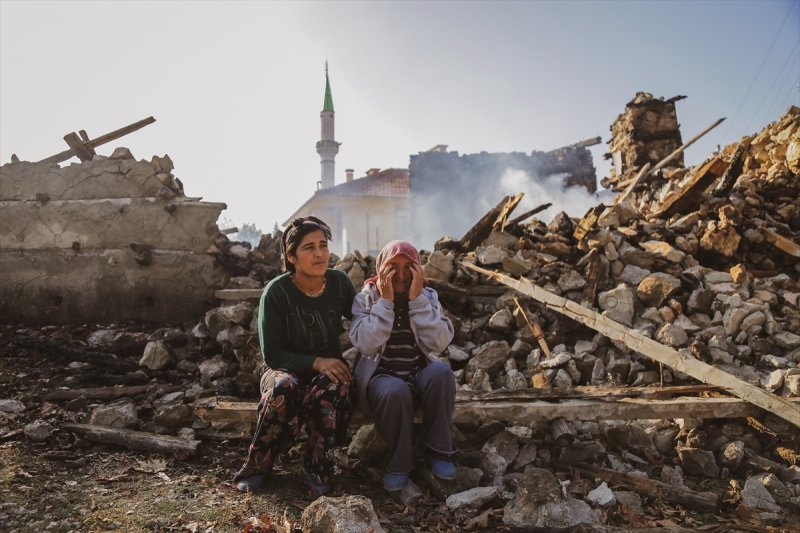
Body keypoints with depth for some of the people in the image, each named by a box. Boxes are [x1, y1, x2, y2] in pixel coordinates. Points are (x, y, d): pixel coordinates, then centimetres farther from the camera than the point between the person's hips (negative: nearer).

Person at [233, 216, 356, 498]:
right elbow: (272, 354, -14)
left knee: (334, 384, -34)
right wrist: (316, 362, -27)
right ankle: (257, 464, -12)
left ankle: (317, 463, -13)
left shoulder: (339, 282, -5)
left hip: (329, 369, 2)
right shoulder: (277, 292, -14)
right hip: (285, 370, -2)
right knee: (285, 388, -37)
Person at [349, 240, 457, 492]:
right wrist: (386, 301, -20)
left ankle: (438, 451, -14)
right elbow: (366, 345, -18)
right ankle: (400, 462, -11)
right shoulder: (366, 298, -1)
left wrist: (417, 299, -18)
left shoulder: (428, 297, 3)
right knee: (395, 391, -35)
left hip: (419, 376, 2)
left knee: (441, 371, -30)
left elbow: (438, 343, -14)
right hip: (381, 378, -2)